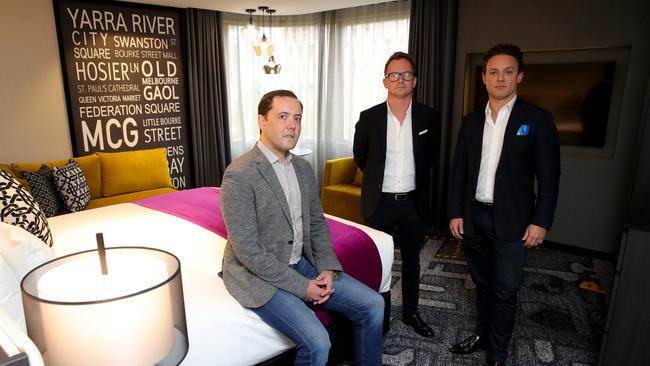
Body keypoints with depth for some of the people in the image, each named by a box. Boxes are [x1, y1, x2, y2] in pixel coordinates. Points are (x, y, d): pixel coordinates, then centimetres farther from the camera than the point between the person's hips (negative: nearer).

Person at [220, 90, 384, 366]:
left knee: (373, 305, 0)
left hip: (301, 263, 7)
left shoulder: (303, 169, 5)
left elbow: (317, 223, 12)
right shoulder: (239, 175, -20)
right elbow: (248, 251, -22)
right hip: (258, 275, -7)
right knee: (317, 342, -23)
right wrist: (301, 287, -18)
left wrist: (328, 268, -4)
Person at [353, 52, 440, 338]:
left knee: (411, 260, 16)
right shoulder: (369, 118, -6)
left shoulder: (428, 117, -3)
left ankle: (410, 312, 35)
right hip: (379, 202, -1)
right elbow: (359, 156, 8)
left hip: (413, 203, 2)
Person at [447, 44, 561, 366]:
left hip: (511, 221, -3)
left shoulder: (537, 120, -4)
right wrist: (455, 213, 2)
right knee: (482, 283, 17)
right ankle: (482, 335, 35)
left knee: (505, 290, 4)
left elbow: (549, 177, -5)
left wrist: (541, 221, -10)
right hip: (473, 218, 4)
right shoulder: (471, 121, 7)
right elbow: (458, 171, 7)